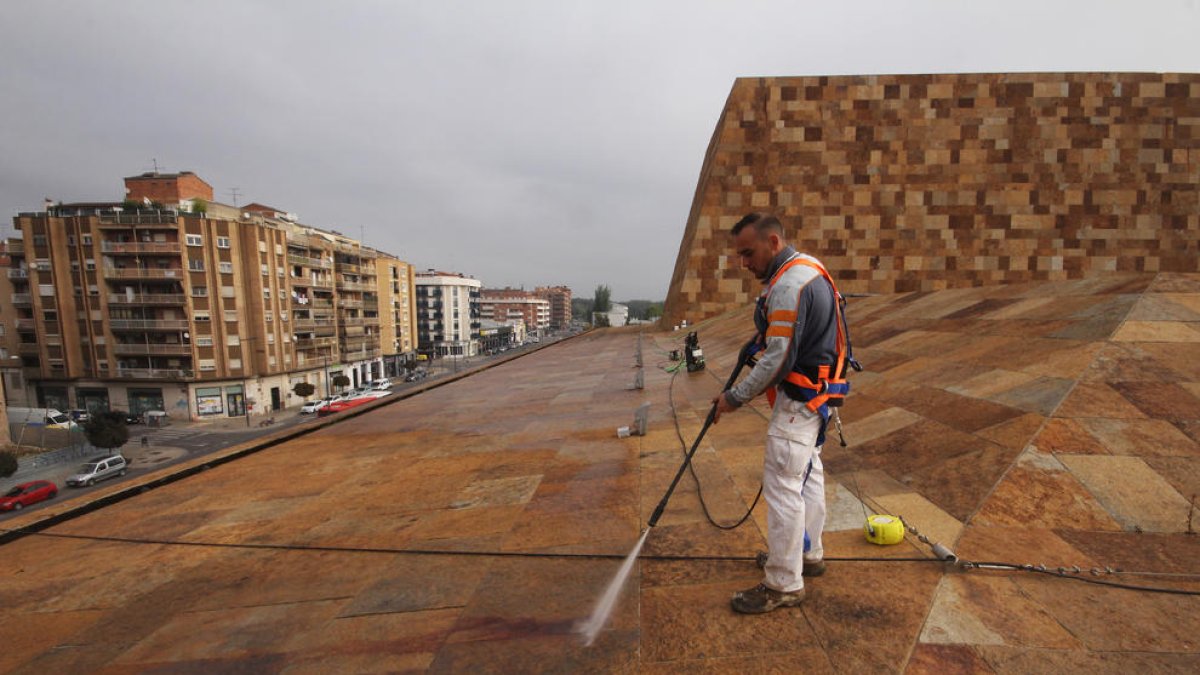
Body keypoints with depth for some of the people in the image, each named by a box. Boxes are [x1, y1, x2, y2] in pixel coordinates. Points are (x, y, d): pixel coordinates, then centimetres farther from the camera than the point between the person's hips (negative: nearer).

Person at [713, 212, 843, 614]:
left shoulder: (788, 286, -23)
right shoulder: (807, 268, 11)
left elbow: (779, 361, -25)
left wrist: (735, 398, -16)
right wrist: (761, 339, 10)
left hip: (798, 398, -11)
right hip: (815, 394, 11)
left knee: (782, 487, -4)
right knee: (808, 475, 21)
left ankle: (783, 585, 10)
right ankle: (809, 555, 38)